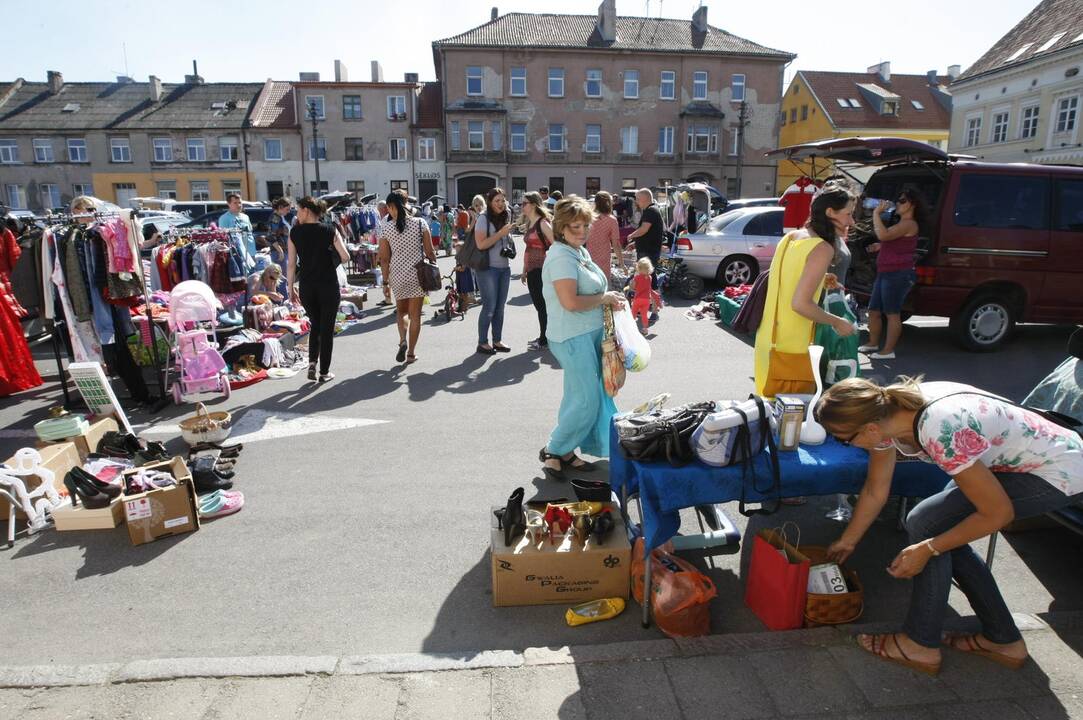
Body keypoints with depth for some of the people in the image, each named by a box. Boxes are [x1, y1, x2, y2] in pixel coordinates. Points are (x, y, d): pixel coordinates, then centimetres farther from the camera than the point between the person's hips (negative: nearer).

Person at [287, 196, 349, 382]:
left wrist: (291, 288, 7)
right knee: (327, 328, 7)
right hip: (328, 286, -2)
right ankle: (325, 372, 11)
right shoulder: (329, 231, -5)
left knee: (315, 324, 21)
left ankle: (312, 362, 8)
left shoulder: (295, 232, -1)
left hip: (306, 287, 2)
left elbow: (291, 263, -1)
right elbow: (345, 257, -7)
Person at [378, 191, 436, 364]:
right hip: (417, 273, -1)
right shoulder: (420, 223, -5)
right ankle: (411, 353, 10)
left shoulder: (386, 228, -4)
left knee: (401, 310, 22)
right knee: (415, 314, 8)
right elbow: (430, 251, -3)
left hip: (397, 274, 1)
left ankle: (402, 340, 0)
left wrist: (386, 278, 11)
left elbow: (384, 258, -1)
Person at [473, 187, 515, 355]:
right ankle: (482, 343, 8)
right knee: (489, 307, -3)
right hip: (488, 268, -6)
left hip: (505, 268, 7)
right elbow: (481, 244, -19)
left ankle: (497, 341, 19)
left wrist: (509, 234, 7)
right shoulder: (484, 218, -8)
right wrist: (501, 233, -19)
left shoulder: (504, 218, 12)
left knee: (500, 307, 10)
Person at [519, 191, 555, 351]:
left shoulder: (543, 223, -13)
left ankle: (544, 340, 10)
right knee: (538, 304, 13)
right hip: (531, 270, 8)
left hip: (541, 269, -8)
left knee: (542, 305, 0)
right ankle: (543, 337, 23)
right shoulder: (529, 224, 13)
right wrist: (524, 270, 18)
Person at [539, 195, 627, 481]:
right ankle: (552, 451, 9)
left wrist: (610, 299, 5)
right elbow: (571, 302, -26)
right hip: (573, 337, -10)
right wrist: (604, 298, -12)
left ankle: (567, 452, 26)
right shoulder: (561, 257, -17)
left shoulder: (581, 252, 13)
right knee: (587, 399, -7)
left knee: (578, 397, 14)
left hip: (589, 334, 10)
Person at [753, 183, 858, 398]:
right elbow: (800, 303, -24)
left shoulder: (790, 237, 7)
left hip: (768, 339, 8)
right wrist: (837, 323, -11)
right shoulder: (823, 249, -17)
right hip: (790, 348, -8)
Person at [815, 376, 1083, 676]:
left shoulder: (942, 432, -37)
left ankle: (920, 644, 3)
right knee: (942, 532, 5)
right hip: (1020, 459, 8)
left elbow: (999, 513, -23)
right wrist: (847, 541, 13)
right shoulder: (885, 414, -12)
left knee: (926, 524, -14)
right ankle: (1003, 640, 23)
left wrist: (927, 549, -17)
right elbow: (875, 491, 3)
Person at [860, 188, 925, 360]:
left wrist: (877, 213, -16)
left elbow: (883, 235, -27)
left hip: (898, 275, -11)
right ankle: (873, 343, 27)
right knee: (874, 310, 14)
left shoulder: (909, 224, -11)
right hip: (885, 274, 11)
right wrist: (880, 246, 21)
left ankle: (888, 350, -2)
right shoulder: (901, 225, 23)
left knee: (892, 313, -6)